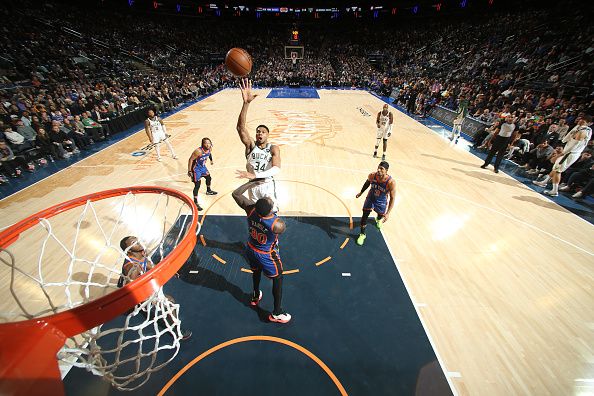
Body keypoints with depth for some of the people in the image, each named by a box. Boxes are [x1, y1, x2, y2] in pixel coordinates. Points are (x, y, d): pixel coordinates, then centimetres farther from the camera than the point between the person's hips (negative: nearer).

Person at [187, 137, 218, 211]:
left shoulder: (210, 149, -11)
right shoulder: (198, 151, -32)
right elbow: (190, 160, -26)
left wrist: (211, 160, 29)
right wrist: (189, 171, -27)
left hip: (203, 166, 8)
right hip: (196, 169, -8)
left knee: (208, 178, 26)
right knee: (197, 185, -11)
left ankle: (208, 191, 54)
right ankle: (195, 203, -3)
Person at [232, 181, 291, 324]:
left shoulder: (251, 209, -28)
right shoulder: (277, 225, -37)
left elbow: (236, 194, -14)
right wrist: (274, 212, -7)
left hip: (251, 250, 5)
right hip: (267, 256, -5)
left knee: (256, 272, 33)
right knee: (278, 279, 19)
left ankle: (256, 297, 59)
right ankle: (276, 313, 35)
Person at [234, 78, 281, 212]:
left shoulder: (273, 148, -9)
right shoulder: (251, 145, -4)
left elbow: (276, 169, -26)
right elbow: (240, 127, -21)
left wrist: (255, 175, -39)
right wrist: (246, 103, -35)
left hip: (268, 185, -2)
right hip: (252, 186, 2)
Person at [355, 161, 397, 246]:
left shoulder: (391, 182, -34)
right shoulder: (372, 176, -26)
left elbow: (392, 198, -25)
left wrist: (388, 213, -28)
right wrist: (361, 192, 10)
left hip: (381, 201, 0)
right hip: (371, 198, 1)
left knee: (381, 215, 26)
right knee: (364, 216, -3)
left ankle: (378, 219, 66)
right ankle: (362, 234, 18)